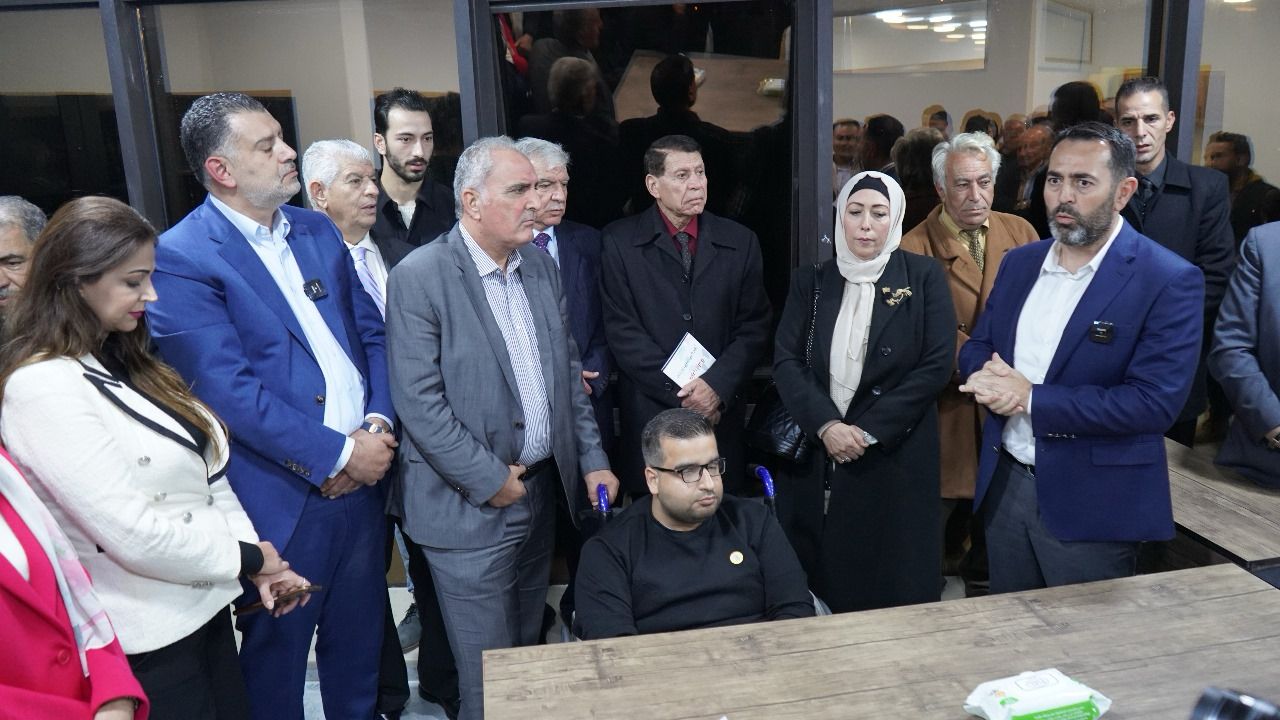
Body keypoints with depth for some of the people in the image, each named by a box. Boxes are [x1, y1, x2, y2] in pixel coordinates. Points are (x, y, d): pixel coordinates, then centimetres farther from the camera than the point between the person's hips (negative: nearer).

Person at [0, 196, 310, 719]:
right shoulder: (42, 389, -20)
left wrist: (257, 559, -3)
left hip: (203, 605, 8)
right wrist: (247, 559, -11)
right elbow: (134, 535, -24)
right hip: (145, 640, -8)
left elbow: (205, 473, 9)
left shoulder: (119, 362, 7)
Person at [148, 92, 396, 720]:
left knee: (358, 641, 21)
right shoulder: (181, 258, -12)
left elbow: (371, 332, 10)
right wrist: (339, 454, -16)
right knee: (277, 652, 15)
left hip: (362, 477, 6)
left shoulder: (317, 230, 9)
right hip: (282, 500, -6)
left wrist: (378, 422, -6)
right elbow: (230, 391, -19)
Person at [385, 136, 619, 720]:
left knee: (529, 648, 21)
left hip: (542, 490, 6)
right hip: (471, 507, -6)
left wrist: (592, 459, 6)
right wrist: (490, 480, -16)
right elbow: (418, 403, -18)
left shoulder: (541, 265, 6)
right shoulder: (419, 277, -15)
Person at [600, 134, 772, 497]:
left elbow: (754, 327, 3)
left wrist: (716, 385, -12)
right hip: (649, 415, -2)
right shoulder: (620, 242, -1)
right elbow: (623, 331, -7)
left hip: (720, 415, 2)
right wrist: (680, 392, -11)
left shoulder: (740, 242, 6)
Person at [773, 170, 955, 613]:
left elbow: (937, 364, -6)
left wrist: (869, 430, -12)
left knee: (892, 587, 2)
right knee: (817, 575, 7)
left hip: (895, 456, -2)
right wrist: (825, 425, -15)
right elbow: (786, 361, 0)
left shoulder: (924, 277, 1)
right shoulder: (811, 282, 8)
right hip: (815, 455, 2)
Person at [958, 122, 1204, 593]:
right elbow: (976, 347, 12)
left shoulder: (1169, 282, -13)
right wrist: (990, 376, -12)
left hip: (1094, 503, -5)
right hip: (1004, 484, 6)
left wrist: (1031, 398, -21)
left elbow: (1155, 401, -20)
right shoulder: (1019, 263, 7)